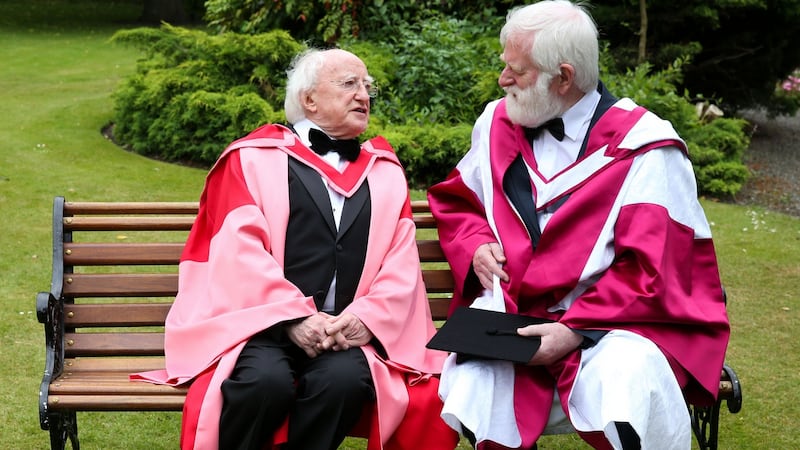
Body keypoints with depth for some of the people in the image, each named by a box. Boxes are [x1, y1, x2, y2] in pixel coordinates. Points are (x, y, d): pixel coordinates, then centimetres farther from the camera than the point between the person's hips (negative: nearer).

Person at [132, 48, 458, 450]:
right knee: (266, 381, -34)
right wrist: (294, 317, -15)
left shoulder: (385, 172, 21)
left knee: (346, 379, -32)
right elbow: (239, 249, -3)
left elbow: (402, 264, 10)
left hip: (346, 329, 2)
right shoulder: (253, 158, 11)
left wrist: (368, 316, -9)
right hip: (262, 322, -2)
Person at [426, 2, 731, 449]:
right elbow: (455, 201, 24)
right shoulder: (498, 123, 9)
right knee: (473, 379, -29)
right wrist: (476, 246, 1)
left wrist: (574, 330, -20)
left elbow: (650, 273, -10)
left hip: (617, 320, -3)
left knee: (623, 382, -36)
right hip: (513, 312, 3)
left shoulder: (644, 149, -7)